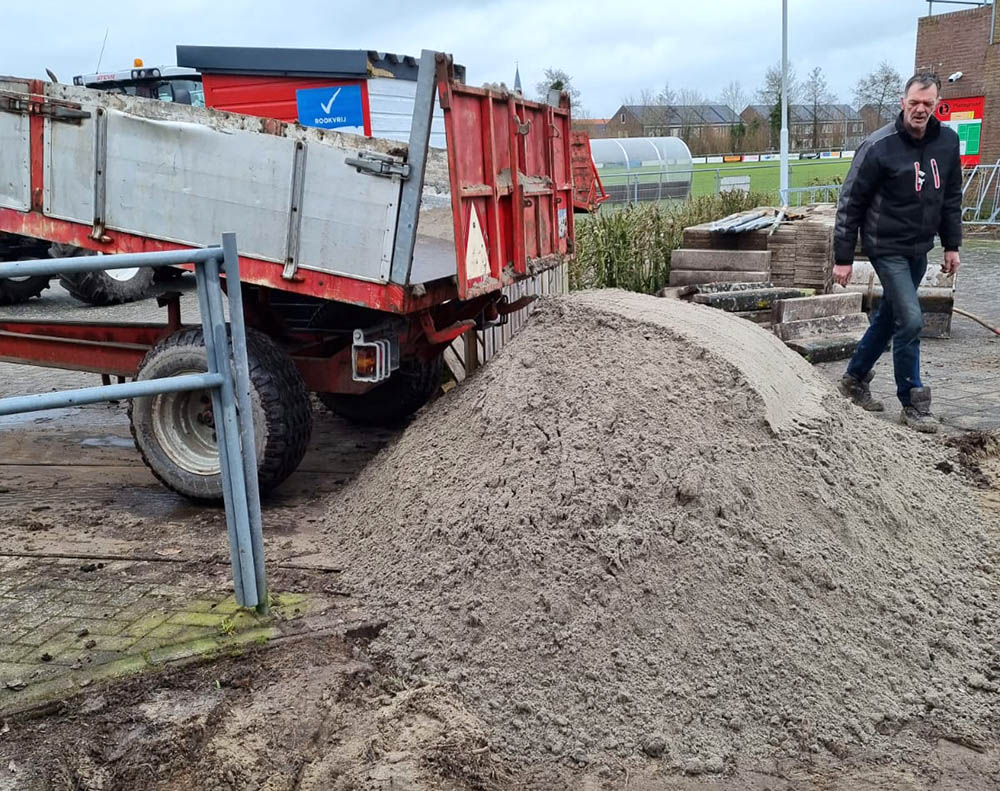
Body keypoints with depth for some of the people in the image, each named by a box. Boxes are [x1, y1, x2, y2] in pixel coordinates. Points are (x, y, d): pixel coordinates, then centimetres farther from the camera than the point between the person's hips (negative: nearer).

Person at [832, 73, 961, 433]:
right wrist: (843, 258, -11)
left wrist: (951, 245, 11)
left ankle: (855, 377, 34)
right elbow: (850, 203, -12)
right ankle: (913, 404, 2)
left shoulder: (947, 141, 0)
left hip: (920, 249, 7)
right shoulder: (879, 146, -16)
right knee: (910, 320, -11)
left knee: (889, 317, 16)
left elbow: (951, 197, 13)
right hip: (887, 248, -6)